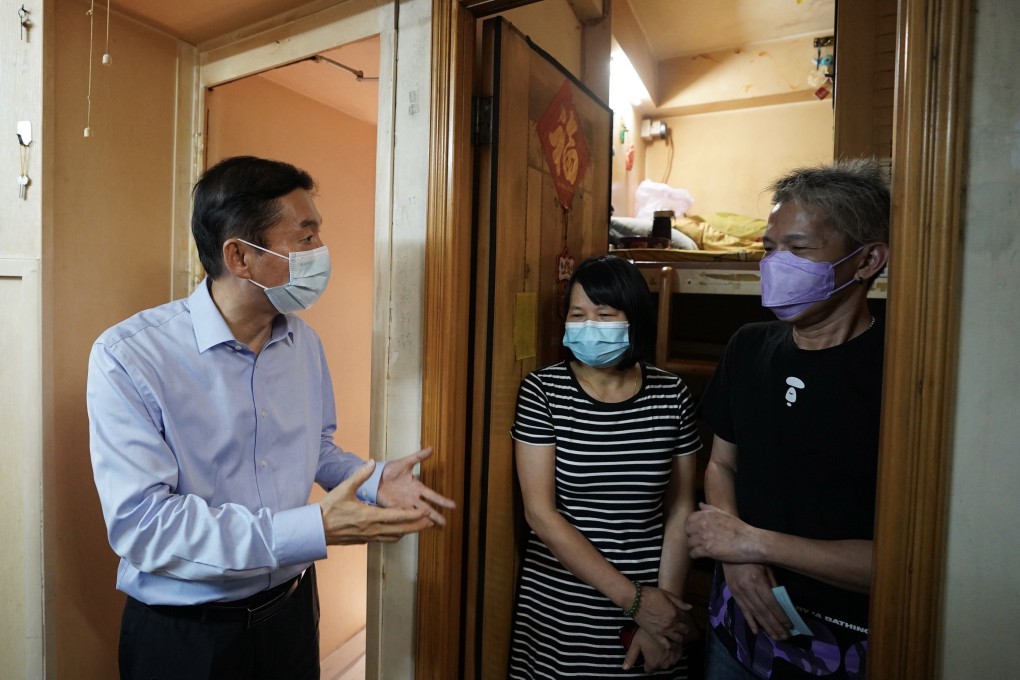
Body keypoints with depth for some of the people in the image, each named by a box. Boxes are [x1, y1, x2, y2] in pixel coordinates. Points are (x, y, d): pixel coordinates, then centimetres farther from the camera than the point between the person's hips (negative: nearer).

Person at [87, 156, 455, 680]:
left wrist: (372, 480, -10)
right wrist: (313, 529, -32)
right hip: (182, 636, -5)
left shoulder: (305, 343, -2)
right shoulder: (128, 358, -20)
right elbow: (137, 523, -26)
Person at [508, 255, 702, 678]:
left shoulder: (671, 396, -5)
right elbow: (540, 513, -14)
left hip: (652, 603, 1)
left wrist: (663, 605, -6)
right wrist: (634, 599, -14)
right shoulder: (542, 391, -12)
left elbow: (680, 511, 0)